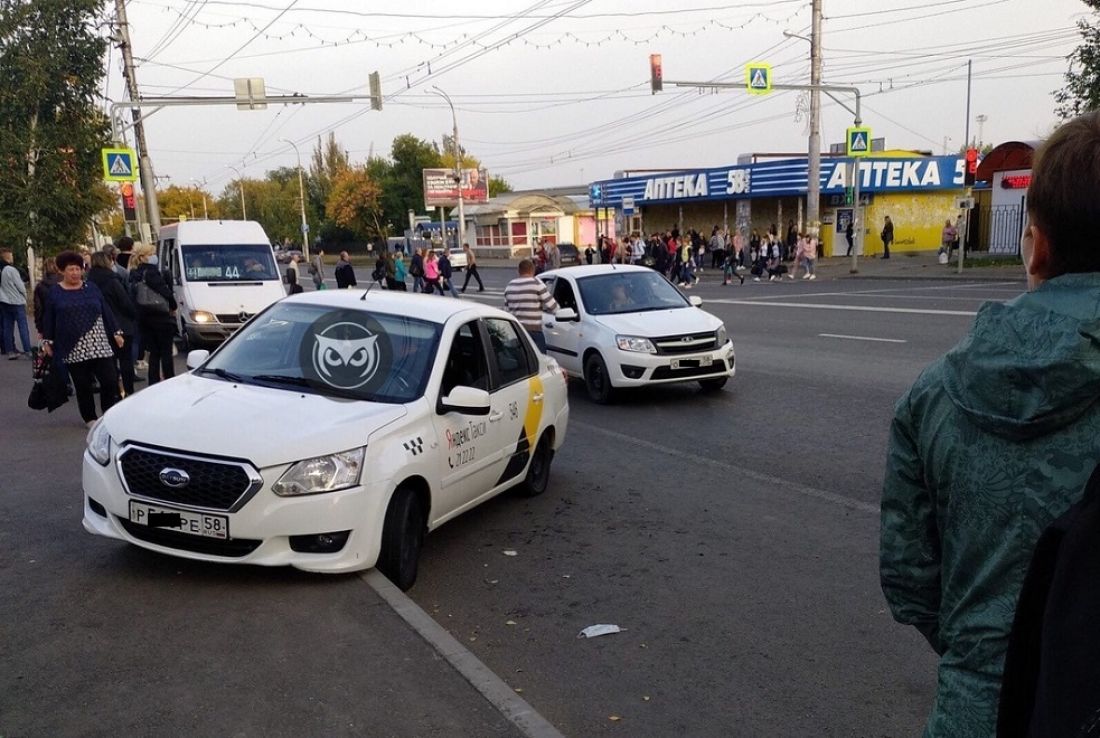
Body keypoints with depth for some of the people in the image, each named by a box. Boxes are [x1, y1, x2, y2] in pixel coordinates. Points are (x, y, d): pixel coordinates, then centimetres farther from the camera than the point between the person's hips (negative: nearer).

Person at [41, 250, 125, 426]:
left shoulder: (91, 288, 10)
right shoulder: (55, 292, 7)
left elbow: (106, 311, 10)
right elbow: (49, 318, 9)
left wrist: (116, 333, 7)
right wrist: (47, 341, 5)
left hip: (99, 345, 1)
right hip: (73, 349, 0)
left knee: (110, 381, -7)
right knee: (82, 385, 5)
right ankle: (90, 418, 18)